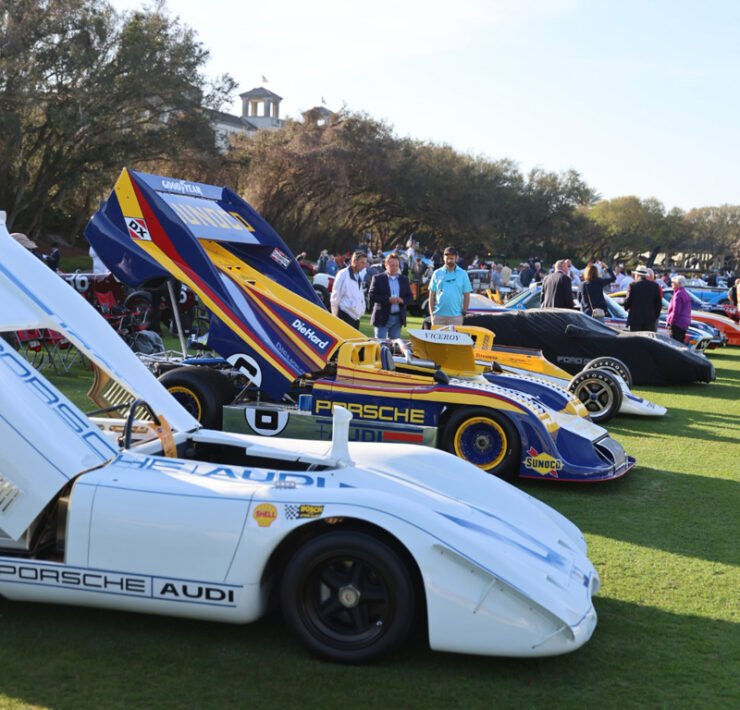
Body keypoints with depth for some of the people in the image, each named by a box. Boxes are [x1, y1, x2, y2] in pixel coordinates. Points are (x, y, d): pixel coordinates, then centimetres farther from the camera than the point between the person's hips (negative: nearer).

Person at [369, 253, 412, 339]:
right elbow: (371, 296, -8)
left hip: (398, 318, 4)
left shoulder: (404, 279, 12)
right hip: (382, 317, -4)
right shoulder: (378, 278, -1)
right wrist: (388, 299, -19)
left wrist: (403, 300, -12)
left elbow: (409, 296, 12)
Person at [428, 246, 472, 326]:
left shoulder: (463, 274, 5)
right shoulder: (437, 273, 7)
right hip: (438, 315, 1)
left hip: (456, 316, -1)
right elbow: (431, 295, 8)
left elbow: (466, 296, 5)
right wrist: (432, 313, 1)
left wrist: (463, 313, -2)